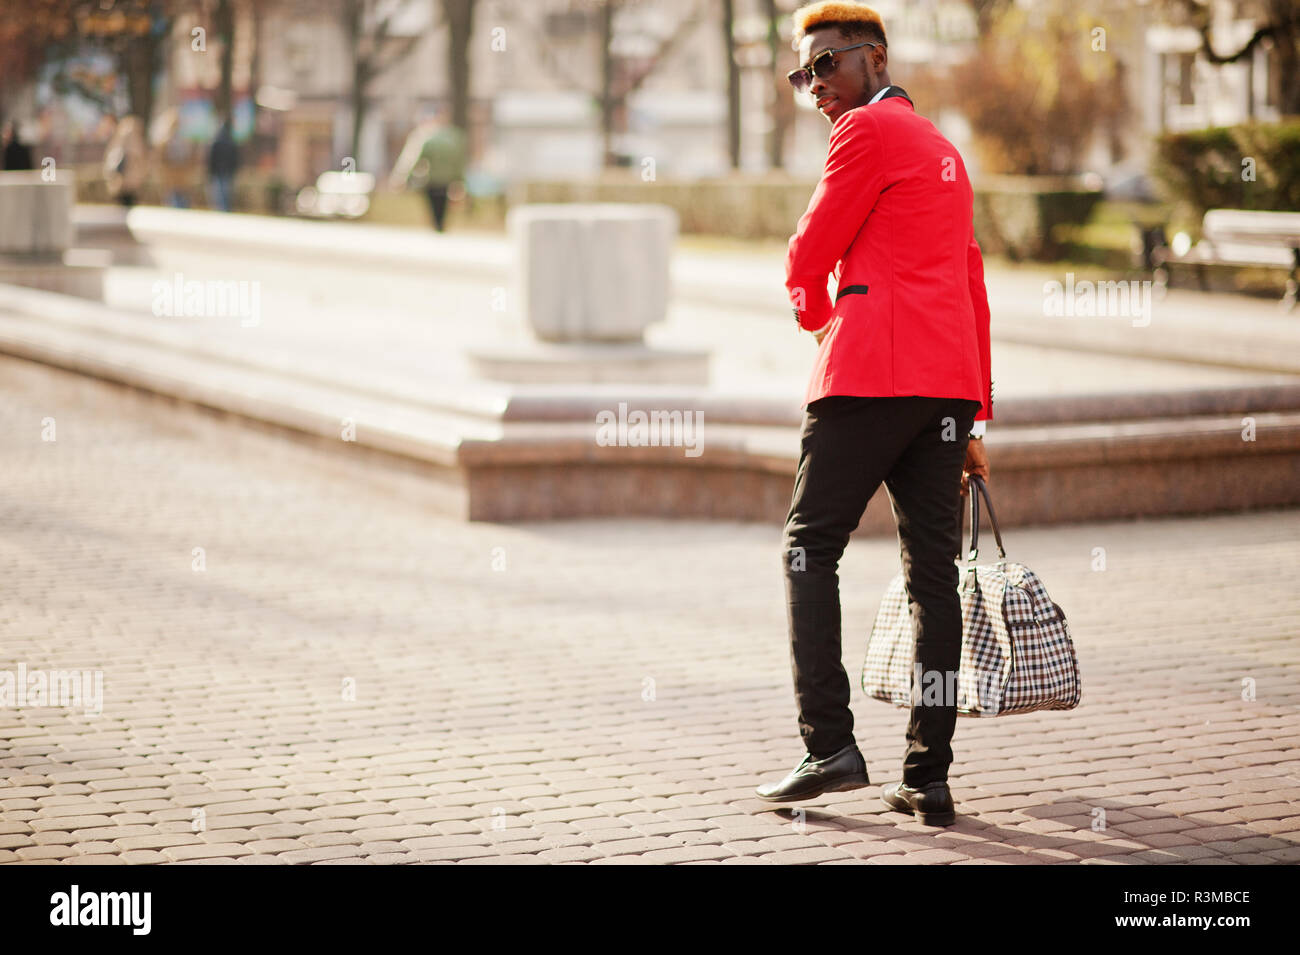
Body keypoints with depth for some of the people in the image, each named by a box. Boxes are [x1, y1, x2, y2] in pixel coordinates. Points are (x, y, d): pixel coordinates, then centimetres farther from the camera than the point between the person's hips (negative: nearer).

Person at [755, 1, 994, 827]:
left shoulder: (870, 129, -3)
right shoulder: (943, 149, 24)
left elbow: (809, 256, -3)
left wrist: (813, 310, 20)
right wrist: (975, 419, 24)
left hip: (872, 376, -8)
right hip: (949, 384, 8)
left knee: (811, 546, 0)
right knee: (933, 570, 4)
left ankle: (831, 744, -9)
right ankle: (928, 780, 3)